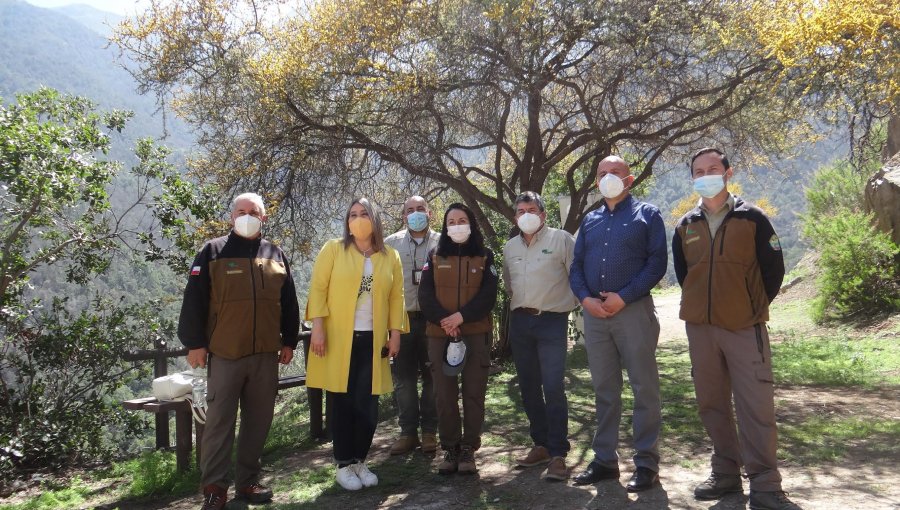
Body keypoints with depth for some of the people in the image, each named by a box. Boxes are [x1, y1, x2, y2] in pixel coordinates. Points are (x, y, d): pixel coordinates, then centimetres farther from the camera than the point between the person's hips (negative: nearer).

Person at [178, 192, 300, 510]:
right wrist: (194, 343, -6)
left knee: (258, 421, 9)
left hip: (266, 354, 4)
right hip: (224, 354, -3)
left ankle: (247, 482, 21)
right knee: (219, 422, -1)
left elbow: (289, 304, 15)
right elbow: (194, 302, -2)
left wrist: (289, 341, 12)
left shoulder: (276, 255, 12)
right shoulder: (213, 252, 1)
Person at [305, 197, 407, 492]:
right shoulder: (333, 249, 2)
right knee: (342, 403, 3)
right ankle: (344, 464, 14)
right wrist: (317, 326, -11)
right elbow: (318, 288, -3)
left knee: (367, 404, 2)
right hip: (338, 338, -2)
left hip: (372, 340, 2)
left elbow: (396, 297, 9)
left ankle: (360, 461, 19)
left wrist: (395, 333, 3)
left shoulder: (391, 257, 9)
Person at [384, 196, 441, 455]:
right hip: (402, 318, 1)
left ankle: (430, 431, 17)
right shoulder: (391, 244, 8)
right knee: (404, 377, 5)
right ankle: (408, 432, 16)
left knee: (433, 376, 5)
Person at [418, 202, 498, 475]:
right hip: (440, 334, 1)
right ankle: (450, 449, 13)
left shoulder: (484, 257, 8)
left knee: (473, 392, 0)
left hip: (476, 333, -1)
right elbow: (425, 295, 1)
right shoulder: (435, 257, 11)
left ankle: (469, 449, 10)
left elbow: (488, 296, -2)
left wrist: (461, 316, -14)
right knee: (444, 394, 2)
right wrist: (444, 321, -14)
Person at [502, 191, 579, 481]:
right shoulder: (510, 248, 13)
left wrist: (575, 304, -4)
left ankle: (558, 454, -3)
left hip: (552, 321, -6)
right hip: (520, 321, 6)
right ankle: (541, 445, 24)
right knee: (528, 387, 11)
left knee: (553, 387, -11)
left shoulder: (561, 239, -4)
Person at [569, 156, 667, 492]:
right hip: (594, 313, 5)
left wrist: (623, 297, -15)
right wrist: (585, 298, -6)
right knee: (604, 390, 10)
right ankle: (605, 459, 19)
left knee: (644, 388, 0)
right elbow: (576, 266, 13)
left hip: (634, 309, -4)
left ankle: (646, 463, 9)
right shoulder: (589, 221, 17)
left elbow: (657, 263, -6)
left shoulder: (647, 215, 4)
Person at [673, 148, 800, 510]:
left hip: (745, 326, -4)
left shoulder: (751, 218, -1)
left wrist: (755, 306, 4)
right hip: (700, 327, 4)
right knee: (711, 403, 10)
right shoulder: (685, 226, 8)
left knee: (756, 405, -6)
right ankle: (726, 474, 23)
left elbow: (773, 269, 2)